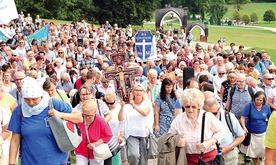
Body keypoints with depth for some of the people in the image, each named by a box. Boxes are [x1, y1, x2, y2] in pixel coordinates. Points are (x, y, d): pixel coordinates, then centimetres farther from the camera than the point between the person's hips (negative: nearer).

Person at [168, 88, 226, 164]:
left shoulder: (208, 117, -10)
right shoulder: (178, 120, -6)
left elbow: (221, 131, 1)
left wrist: (209, 142, -14)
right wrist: (176, 141, -19)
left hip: (210, 158, -1)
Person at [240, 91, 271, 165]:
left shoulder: (266, 107, -5)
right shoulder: (249, 106, -14)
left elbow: (270, 118, 10)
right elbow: (243, 118, -17)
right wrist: (244, 127, -31)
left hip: (263, 133, 2)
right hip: (252, 133, -2)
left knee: (262, 151, 12)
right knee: (254, 151, 12)